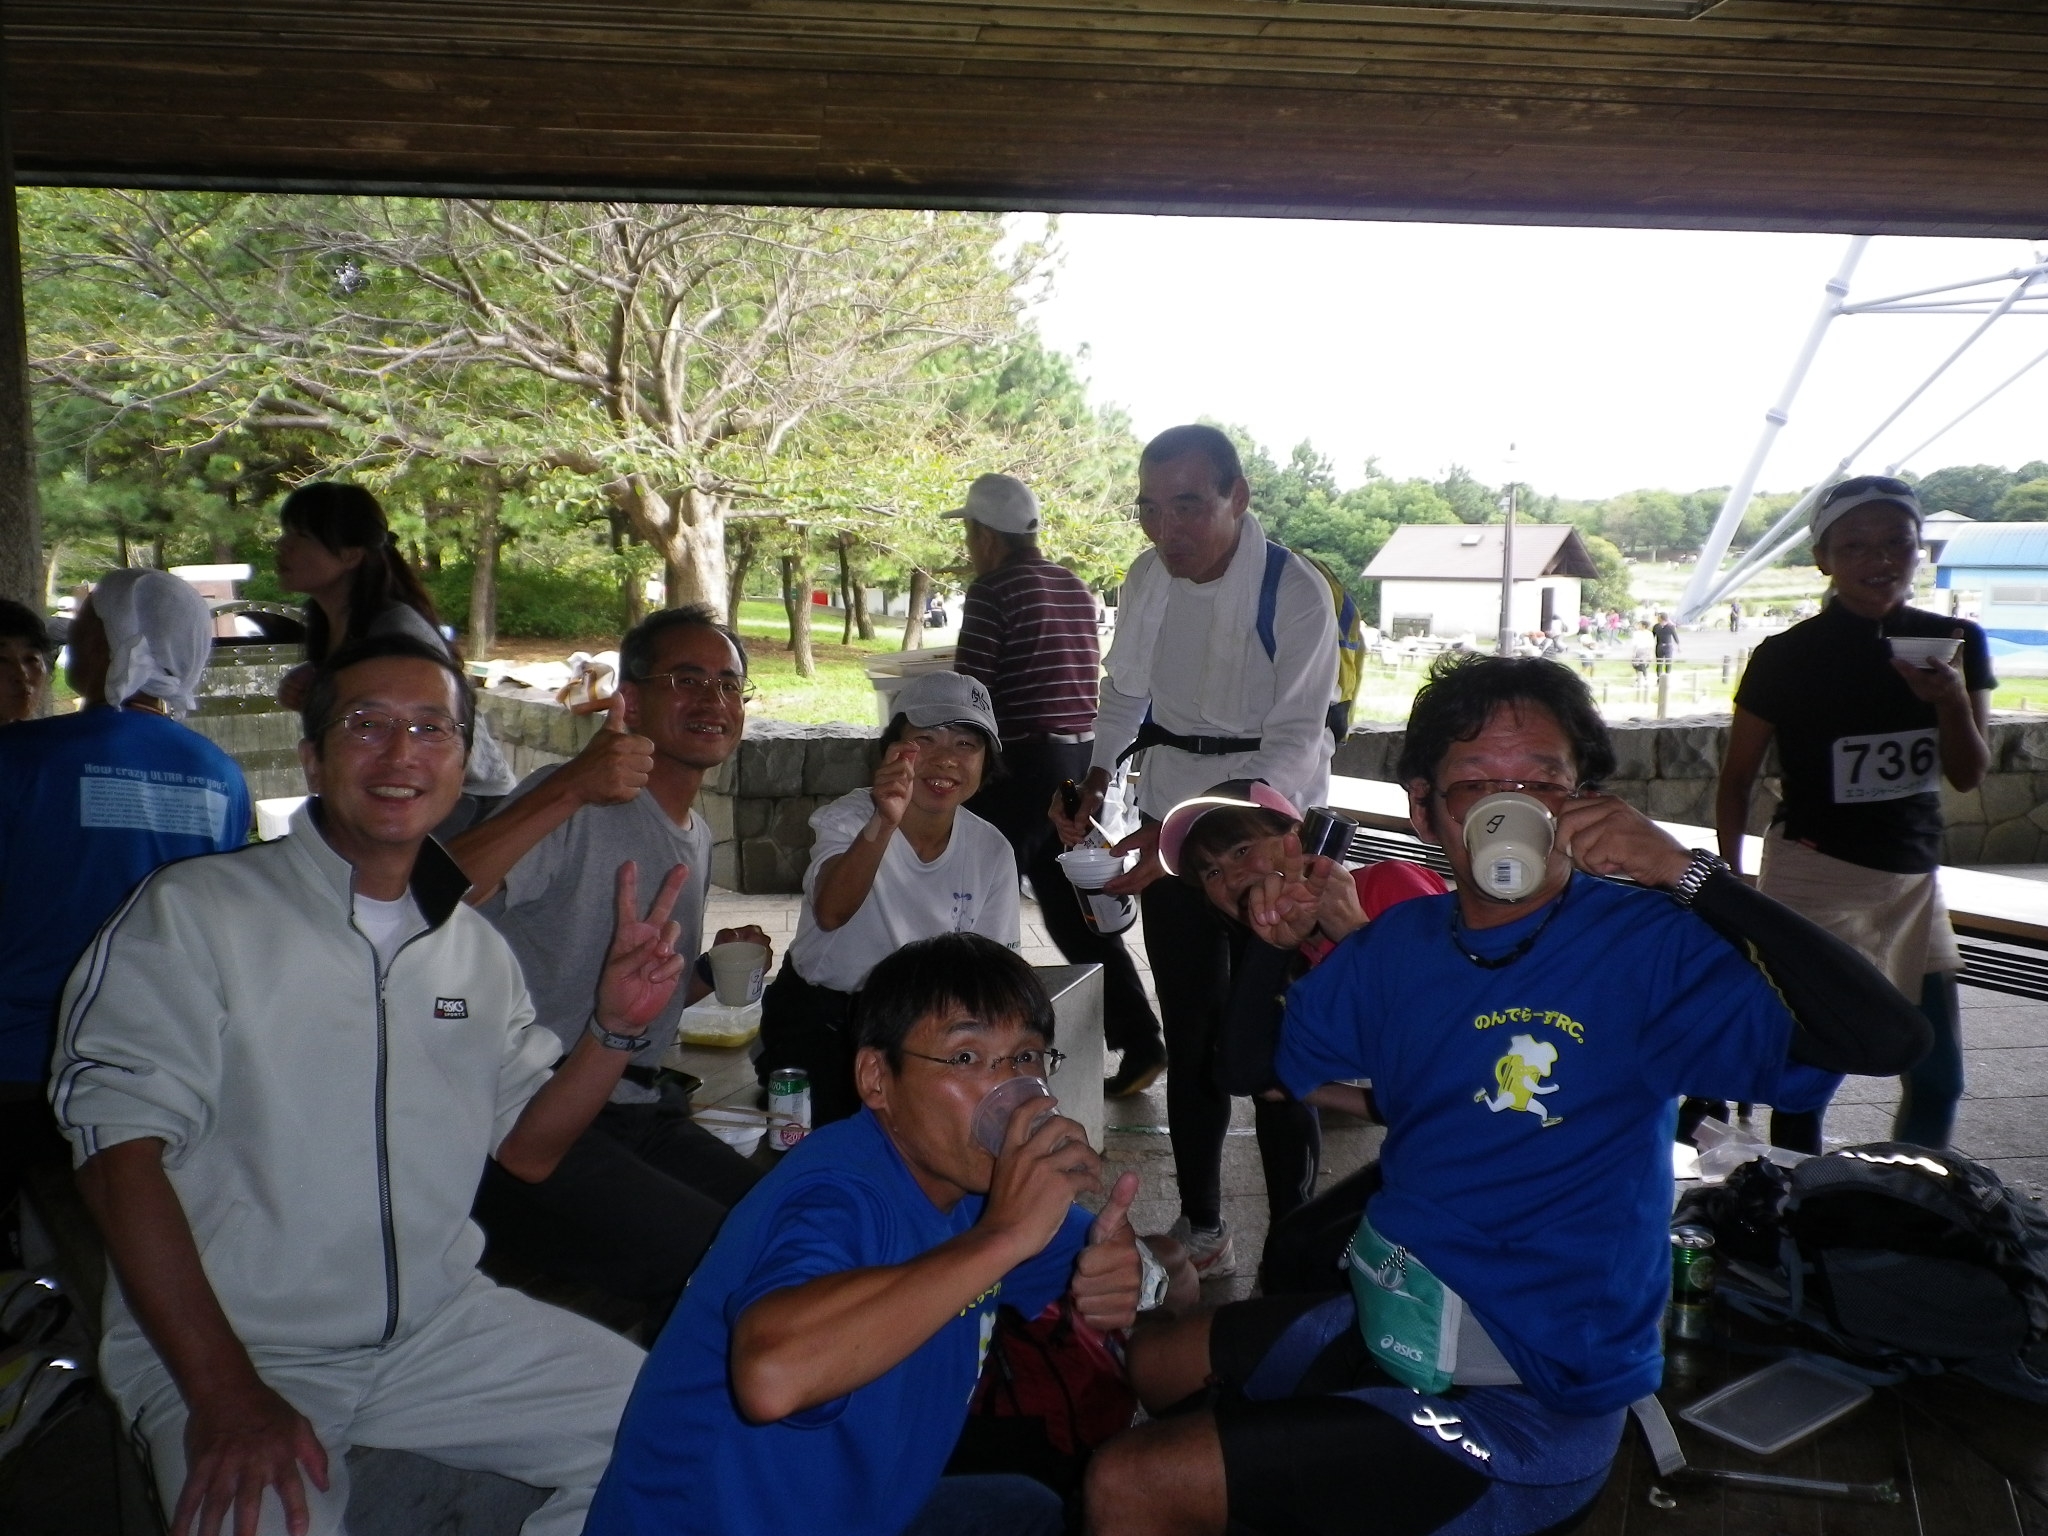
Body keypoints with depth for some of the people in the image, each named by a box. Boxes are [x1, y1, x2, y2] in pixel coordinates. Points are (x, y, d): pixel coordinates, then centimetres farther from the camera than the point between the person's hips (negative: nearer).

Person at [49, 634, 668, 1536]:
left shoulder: (475, 948, 10)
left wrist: (615, 1027, -8)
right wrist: (225, 1394, -21)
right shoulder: (193, 912, -8)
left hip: (438, 1327, 5)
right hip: (227, 1348, -4)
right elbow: (121, 1150, -14)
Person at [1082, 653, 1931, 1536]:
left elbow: (1884, 1037, -31)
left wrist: (1686, 875, -36)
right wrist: (1275, 946, -9)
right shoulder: (1402, 943, 0)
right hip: (1391, 1323, 7)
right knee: (1148, 1362, 28)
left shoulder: (1645, 947, -19)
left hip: (1528, 1404, -7)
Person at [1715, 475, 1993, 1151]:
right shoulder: (1787, 657, -8)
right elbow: (1737, 779, -2)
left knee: (1938, 1076, 9)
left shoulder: (1953, 643, 3)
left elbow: (1969, 774, 3)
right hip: (1812, 876, -5)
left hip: (1913, 879, 5)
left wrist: (1953, 702, -17)